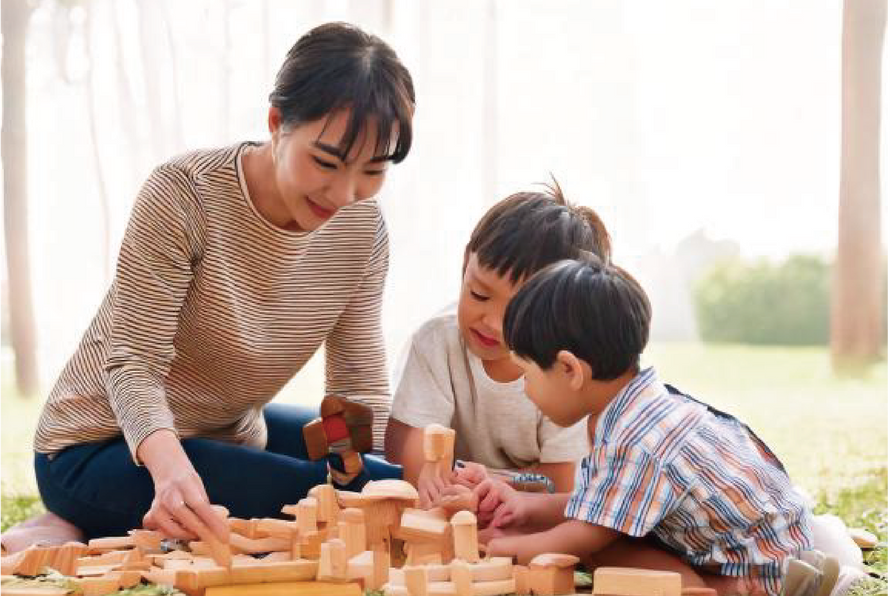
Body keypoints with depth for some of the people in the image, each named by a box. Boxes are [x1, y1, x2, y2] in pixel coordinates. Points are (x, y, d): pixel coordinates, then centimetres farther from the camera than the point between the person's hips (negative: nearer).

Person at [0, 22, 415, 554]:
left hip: (232, 439, 8)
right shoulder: (185, 195, -23)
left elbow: (360, 386, -5)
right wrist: (169, 464, -46)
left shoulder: (362, 228, -6)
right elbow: (133, 362, -25)